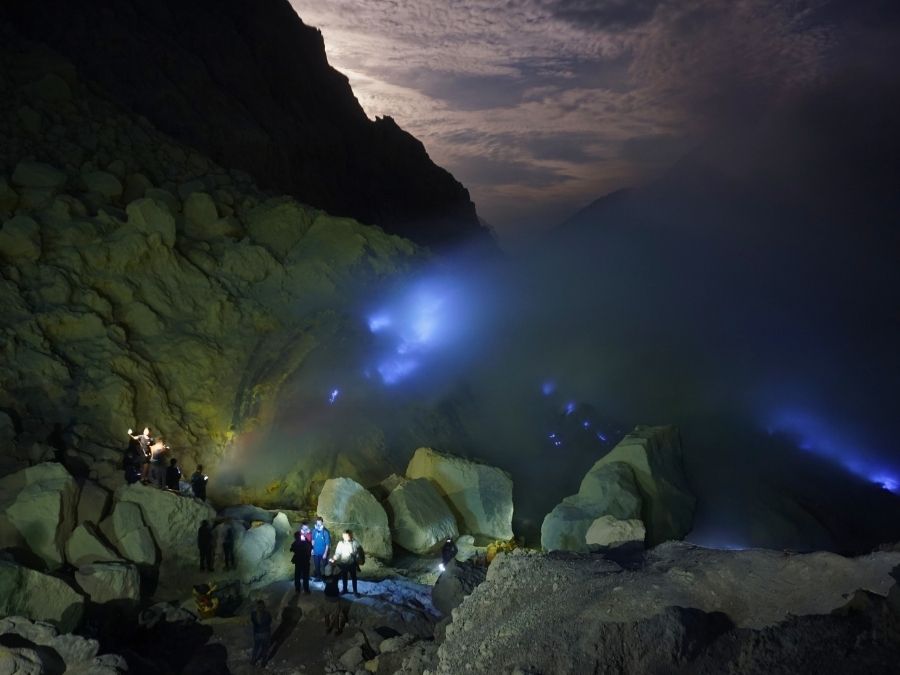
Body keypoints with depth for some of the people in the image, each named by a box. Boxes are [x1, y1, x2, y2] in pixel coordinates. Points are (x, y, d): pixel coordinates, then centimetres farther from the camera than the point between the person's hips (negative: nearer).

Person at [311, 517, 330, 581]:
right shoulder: (314, 530, -8)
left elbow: (327, 544, -14)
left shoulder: (325, 532, -19)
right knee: (317, 566, 15)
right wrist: (312, 549, 5)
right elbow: (313, 540, 7)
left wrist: (325, 553, -15)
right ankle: (318, 577, 32)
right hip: (316, 552, 4)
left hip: (323, 552, -4)